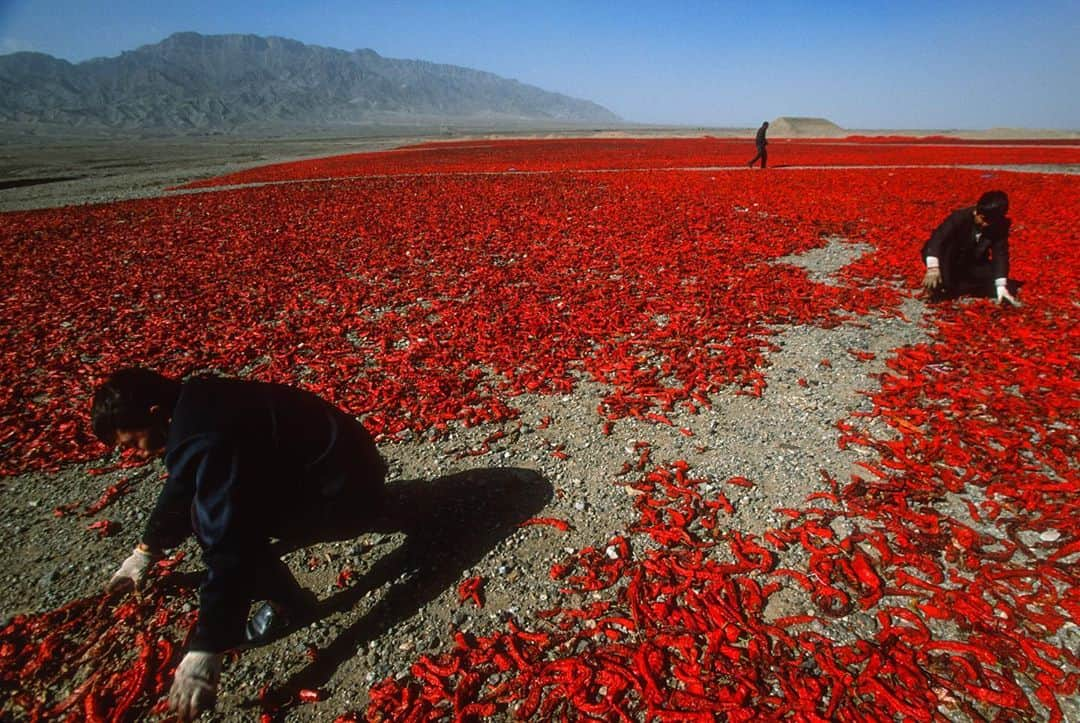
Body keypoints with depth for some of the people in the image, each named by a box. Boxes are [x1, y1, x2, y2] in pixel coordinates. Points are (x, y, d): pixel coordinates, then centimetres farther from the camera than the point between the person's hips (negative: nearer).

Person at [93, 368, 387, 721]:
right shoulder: (195, 404, 5)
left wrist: (205, 650, -19)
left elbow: (228, 546, -26)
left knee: (215, 518, -18)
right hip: (340, 455, 10)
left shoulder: (207, 439, -25)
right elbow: (182, 487, 22)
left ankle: (286, 601, 1)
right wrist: (147, 549, 33)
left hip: (347, 486, -10)